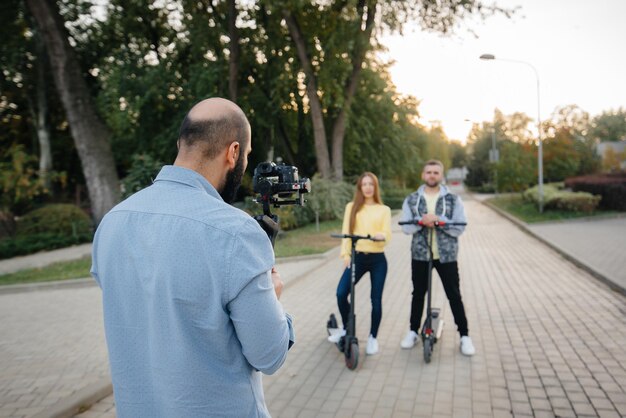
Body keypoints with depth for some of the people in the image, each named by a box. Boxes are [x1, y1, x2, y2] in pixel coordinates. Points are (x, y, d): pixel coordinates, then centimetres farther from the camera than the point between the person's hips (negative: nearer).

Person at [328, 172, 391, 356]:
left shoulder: (384, 210, 7)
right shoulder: (352, 207, 8)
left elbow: (387, 234, -4)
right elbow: (346, 232, 2)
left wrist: (381, 236, -27)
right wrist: (346, 253, -10)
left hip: (377, 259, 0)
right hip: (357, 257, 1)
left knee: (376, 299, 4)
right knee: (341, 293, -12)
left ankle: (372, 337, 23)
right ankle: (346, 328, 14)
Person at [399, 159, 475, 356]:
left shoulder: (453, 199, -2)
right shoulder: (412, 199, 2)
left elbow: (460, 228, -8)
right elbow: (406, 227, -3)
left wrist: (438, 220, -22)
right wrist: (422, 221, -22)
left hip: (446, 255, -1)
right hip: (420, 254, 2)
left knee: (454, 296, 5)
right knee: (418, 294, 13)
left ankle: (464, 335, 17)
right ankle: (413, 331, 28)